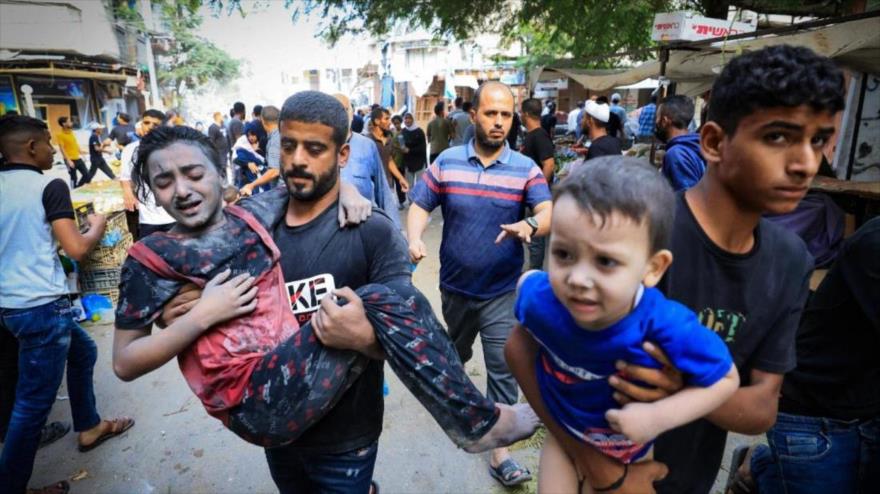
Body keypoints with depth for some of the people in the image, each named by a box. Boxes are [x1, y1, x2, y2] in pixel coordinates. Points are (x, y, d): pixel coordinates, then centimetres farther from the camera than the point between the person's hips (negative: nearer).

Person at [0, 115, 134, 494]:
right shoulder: (50, 186, -13)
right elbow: (76, 249, -18)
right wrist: (98, 227, 1)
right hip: (41, 306, -9)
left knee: (83, 352, 27)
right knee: (33, 403, 1)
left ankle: (89, 428, 40)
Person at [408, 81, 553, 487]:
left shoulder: (526, 169, -7)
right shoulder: (446, 162, -4)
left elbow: (549, 213, -19)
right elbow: (420, 206, -2)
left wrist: (530, 225, -43)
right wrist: (414, 239, -23)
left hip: (502, 291, -1)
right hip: (455, 285, 2)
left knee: (503, 369, 1)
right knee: (455, 353, 25)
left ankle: (498, 450, 14)